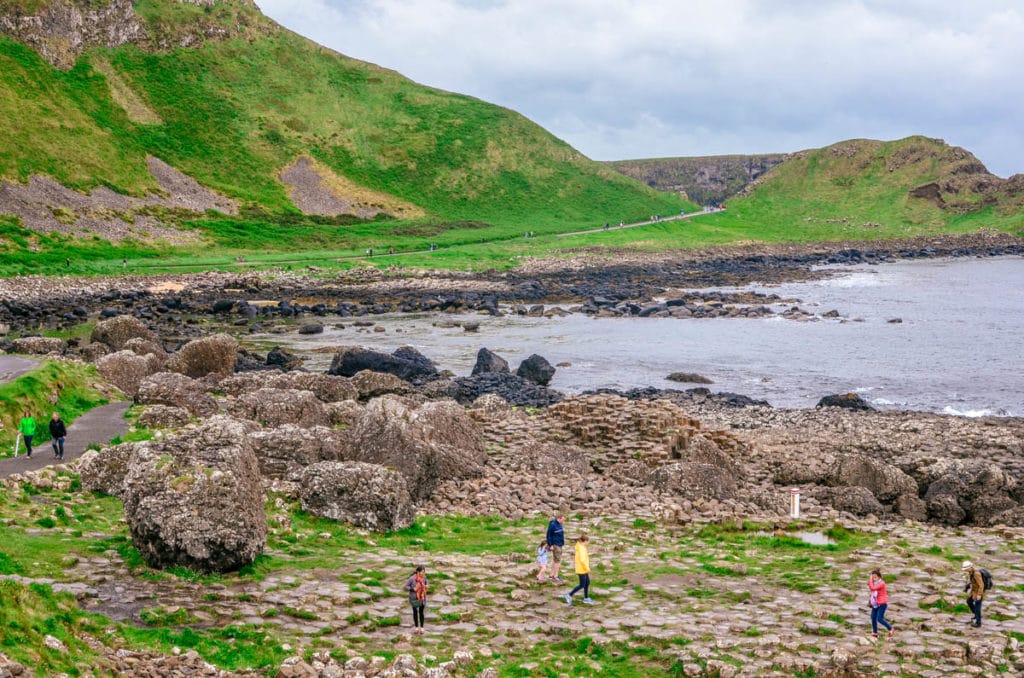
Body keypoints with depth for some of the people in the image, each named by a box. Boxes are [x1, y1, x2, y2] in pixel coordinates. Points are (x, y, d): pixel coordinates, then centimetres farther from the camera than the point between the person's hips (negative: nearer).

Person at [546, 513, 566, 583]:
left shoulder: (559, 524, 9)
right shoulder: (553, 525, -18)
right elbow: (548, 535, -16)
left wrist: (562, 542, 20)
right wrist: (550, 545, -15)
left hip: (559, 545, 9)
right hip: (555, 545, -9)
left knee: (555, 560, 14)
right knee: (557, 560, -8)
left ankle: (552, 575, 21)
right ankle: (555, 576, -4)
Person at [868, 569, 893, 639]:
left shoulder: (881, 583, -20)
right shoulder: (875, 583, 5)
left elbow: (873, 588, -30)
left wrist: (870, 579, -22)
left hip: (882, 604, -8)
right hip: (875, 603, 8)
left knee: (879, 619, -11)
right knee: (873, 617, 5)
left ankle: (890, 629, 10)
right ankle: (875, 633, 18)